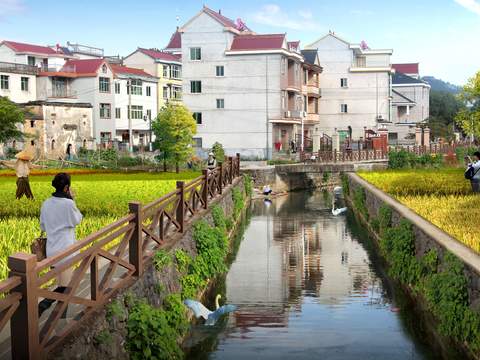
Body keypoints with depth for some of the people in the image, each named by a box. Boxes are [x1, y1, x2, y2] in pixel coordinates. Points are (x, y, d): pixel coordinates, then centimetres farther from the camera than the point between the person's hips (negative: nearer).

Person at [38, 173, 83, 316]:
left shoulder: (46, 203, 3)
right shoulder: (68, 204, -17)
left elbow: (43, 227, 12)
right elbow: (77, 220, 0)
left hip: (51, 249, 7)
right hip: (65, 249, -7)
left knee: (60, 283, 20)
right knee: (64, 287, -2)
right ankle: (42, 305, -20)